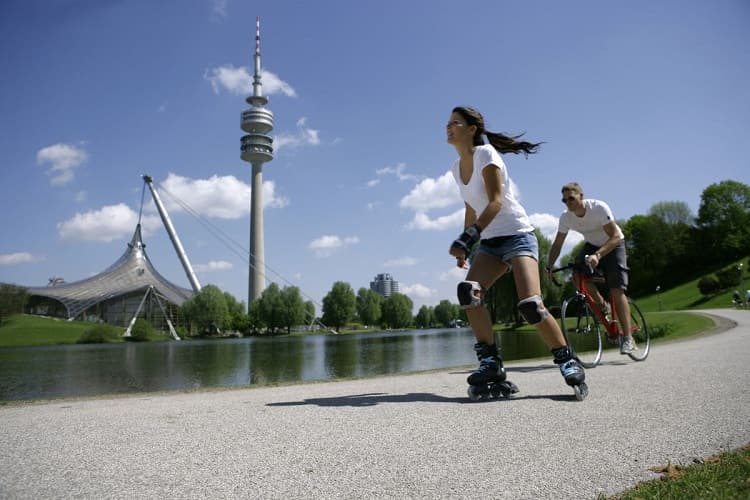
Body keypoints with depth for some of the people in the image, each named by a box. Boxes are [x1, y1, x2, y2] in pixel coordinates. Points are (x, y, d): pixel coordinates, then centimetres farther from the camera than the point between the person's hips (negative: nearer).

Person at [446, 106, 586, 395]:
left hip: (517, 236, -6)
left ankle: (567, 361, -3)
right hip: (490, 243, 6)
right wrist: (464, 247, 16)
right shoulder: (456, 167, 12)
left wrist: (468, 236, -33)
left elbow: (496, 201, -21)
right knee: (467, 291, -21)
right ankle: (490, 363, -12)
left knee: (530, 305, -23)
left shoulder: (485, 154, -9)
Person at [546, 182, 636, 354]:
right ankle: (602, 306, 4)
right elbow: (557, 244, -8)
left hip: (613, 245, -4)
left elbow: (615, 237, -34)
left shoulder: (599, 207, -30)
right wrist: (548, 267, -19)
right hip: (591, 245, 5)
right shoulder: (565, 217, -16)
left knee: (616, 290, -15)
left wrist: (597, 255, -49)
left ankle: (628, 338, -10)